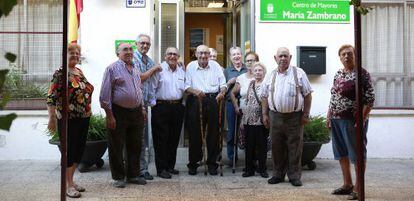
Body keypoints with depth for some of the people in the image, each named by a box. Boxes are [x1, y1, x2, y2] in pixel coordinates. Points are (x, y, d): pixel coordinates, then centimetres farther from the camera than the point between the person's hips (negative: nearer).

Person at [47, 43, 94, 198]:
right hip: (69, 119, -8)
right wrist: (52, 118, -21)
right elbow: (51, 98, -15)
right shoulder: (60, 73, -11)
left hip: (83, 118, 8)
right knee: (69, 150, 0)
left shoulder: (79, 71, 12)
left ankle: (71, 180, 27)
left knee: (79, 150, 13)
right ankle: (68, 185, 12)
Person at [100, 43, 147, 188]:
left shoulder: (135, 68, 14)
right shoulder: (113, 68, -7)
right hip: (118, 112, -6)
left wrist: (142, 108, 18)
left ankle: (133, 175, 23)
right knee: (116, 147, 2)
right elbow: (105, 94, -10)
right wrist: (109, 115, -13)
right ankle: (118, 177, 12)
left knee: (135, 146, 11)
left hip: (136, 112, 7)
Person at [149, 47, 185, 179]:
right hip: (161, 107, -5)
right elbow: (152, 88, -5)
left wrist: (182, 104, 10)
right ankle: (161, 169, 4)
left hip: (177, 107, 6)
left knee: (174, 139, 10)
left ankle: (170, 166, 22)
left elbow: (184, 89, 18)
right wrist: (153, 104, -9)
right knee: (161, 139, -2)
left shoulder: (182, 71, 13)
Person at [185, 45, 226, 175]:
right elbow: (186, 86, 1)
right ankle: (193, 163, 15)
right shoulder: (190, 66, 5)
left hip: (213, 100, 1)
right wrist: (194, 91, -20)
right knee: (194, 133, 2)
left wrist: (222, 92, -13)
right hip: (195, 102, -1)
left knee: (213, 133, 5)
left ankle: (212, 163, 16)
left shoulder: (215, 66, 9)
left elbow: (223, 84, 8)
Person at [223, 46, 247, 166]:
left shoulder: (248, 70, 9)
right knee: (232, 131, 2)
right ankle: (232, 157, 12)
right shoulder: (227, 71, 10)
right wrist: (230, 82, -10)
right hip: (231, 103, 0)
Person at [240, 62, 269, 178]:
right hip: (249, 119, 4)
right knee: (249, 145, 7)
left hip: (261, 120, -4)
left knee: (262, 145, 3)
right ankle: (249, 169, 16)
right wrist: (243, 119, 13)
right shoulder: (251, 84, 12)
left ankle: (262, 169, 14)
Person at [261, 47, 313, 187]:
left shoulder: (299, 73, 1)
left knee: (295, 148, 2)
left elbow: (307, 95, 0)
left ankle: (294, 176, 12)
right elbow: (264, 96, 13)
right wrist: (265, 114, 7)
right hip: (275, 116, 3)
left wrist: (306, 115, -4)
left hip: (295, 116, -2)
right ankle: (278, 174, 21)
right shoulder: (270, 76, 9)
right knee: (277, 147, 8)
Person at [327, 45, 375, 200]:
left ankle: (358, 188, 10)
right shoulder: (338, 74, 13)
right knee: (341, 153, 13)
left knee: (357, 154, 1)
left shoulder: (361, 73, -8)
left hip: (353, 120, -7)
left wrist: (362, 119, -19)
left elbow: (369, 99, -12)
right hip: (336, 120, 7)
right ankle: (347, 184, 24)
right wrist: (329, 116, 12)